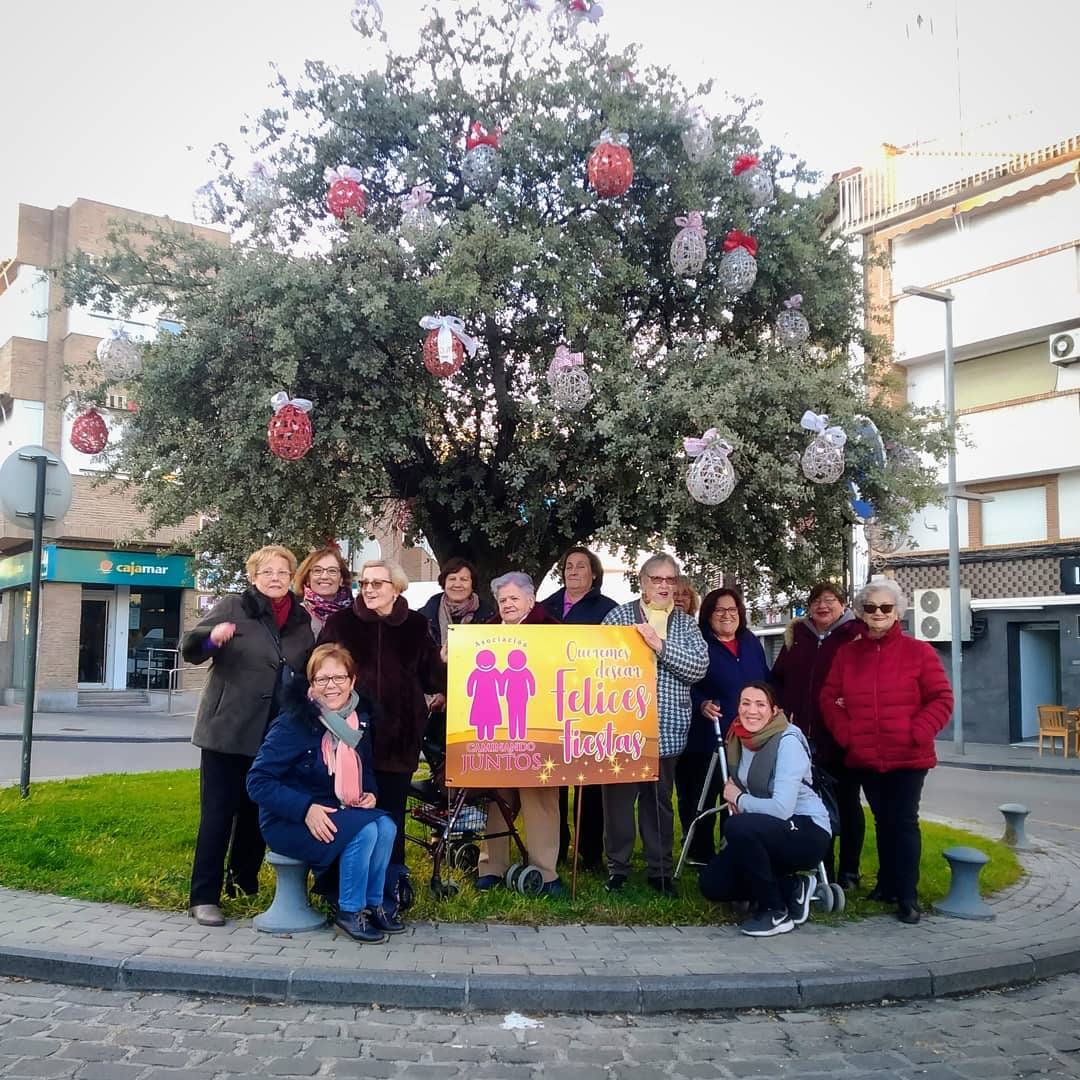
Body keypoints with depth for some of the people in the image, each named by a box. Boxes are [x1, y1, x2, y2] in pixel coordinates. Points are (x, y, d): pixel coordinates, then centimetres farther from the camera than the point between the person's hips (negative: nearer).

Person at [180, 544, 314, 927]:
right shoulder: (232, 608, -2)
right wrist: (211, 636, -29)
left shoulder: (302, 620, 10)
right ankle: (204, 896, 5)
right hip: (228, 731, -4)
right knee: (218, 814, -2)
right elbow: (190, 649, -7)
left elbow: (310, 672, 21)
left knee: (258, 814, 13)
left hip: (277, 737, 4)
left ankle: (244, 884, 28)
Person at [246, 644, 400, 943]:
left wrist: (369, 792, -3)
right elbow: (257, 781, -19)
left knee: (386, 826, -20)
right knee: (364, 830, -27)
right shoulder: (294, 722, -17)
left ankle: (373, 904, -2)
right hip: (288, 822, -6)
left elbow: (365, 770, 19)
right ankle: (349, 910, -8)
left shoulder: (359, 719, 3)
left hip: (335, 813, 6)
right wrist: (305, 809, -27)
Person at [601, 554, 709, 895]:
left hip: (667, 729, 2)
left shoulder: (685, 623, 9)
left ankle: (660, 869, 22)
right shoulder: (618, 616, 4)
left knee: (660, 800, 11)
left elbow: (700, 666, -5)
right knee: (619, 797, 5)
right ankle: (617, 867, 17)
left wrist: (661, 646, -13)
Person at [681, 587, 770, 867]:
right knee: (703, 799, 1)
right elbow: (687, 686, -12)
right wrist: (702, 704, -29)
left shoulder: (751, 642, 12)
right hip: (710, 737, -5)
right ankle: (701, 854, 13)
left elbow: (767, 683, 19)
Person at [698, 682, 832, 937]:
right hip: (771, 833, 8)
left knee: (739, 826, -32)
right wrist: (733, 799, -2)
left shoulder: (788, 742, -20)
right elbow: (734, 790, 20)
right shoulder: (738, 739, 2)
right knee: (712, 884, -3)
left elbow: (782, 808, -29)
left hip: (806, 832, -8)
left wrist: (739, 799, -14)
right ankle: (792, 888, 11)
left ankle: (776, 912, -14)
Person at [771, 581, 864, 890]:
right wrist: (783, 710, 4)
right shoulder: (797, 636, 10)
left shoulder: (856, 635, -5)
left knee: (846, 802, 8)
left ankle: (849, 871, 18)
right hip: (805, 737, 5)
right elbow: (777, 678, 16)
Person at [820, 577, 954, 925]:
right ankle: (887, 884, 26)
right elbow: (829, 698, 8)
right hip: (865, 757, 3)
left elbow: (941, 699, -4)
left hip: (908, 756, -3)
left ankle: (907, 896, 2)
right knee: (883, 821, 15)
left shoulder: (918, 652, -3)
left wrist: (916, 733, -15)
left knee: (903, 821, -4)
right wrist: (846, 734, -5)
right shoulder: (847, 653, 5)